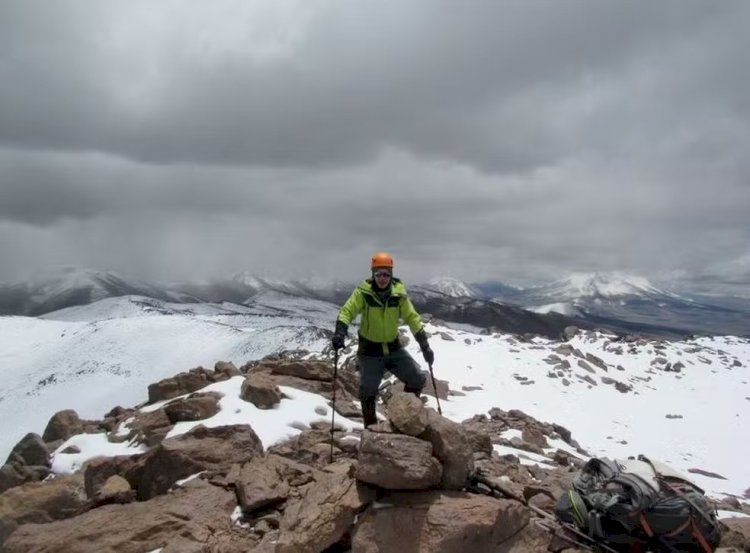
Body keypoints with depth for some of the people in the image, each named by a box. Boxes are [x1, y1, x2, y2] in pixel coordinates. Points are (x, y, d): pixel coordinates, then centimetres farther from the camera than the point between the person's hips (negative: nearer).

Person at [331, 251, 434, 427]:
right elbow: (347, 311, -20)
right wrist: (340, 332, -38)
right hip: (370, 351, -3)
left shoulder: (398, 294, -8)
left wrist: (424, 345, -6)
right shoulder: (363, 292, -15)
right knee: (368, 391, -1)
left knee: (418, 379, 0)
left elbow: (412, 318, -4)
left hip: (394, 348, 3)